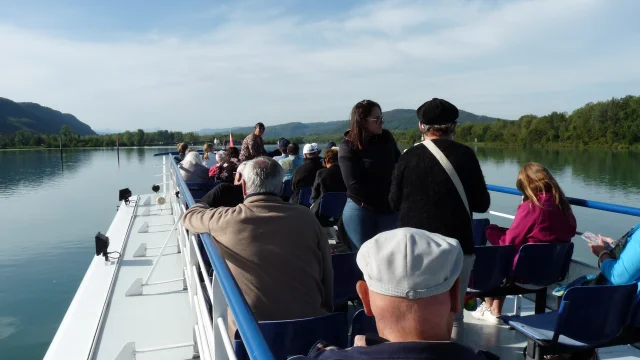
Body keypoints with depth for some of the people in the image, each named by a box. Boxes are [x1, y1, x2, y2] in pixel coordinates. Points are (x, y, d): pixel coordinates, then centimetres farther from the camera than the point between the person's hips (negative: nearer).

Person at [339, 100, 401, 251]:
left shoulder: (386, 138, 3)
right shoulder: (348, 146, -9)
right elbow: (354, 185, -15)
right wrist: (385, 201, -10)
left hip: (389, 209, 3)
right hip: (360, 211, -3)